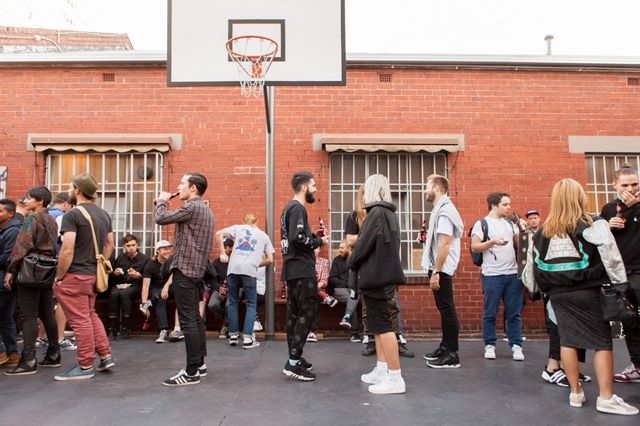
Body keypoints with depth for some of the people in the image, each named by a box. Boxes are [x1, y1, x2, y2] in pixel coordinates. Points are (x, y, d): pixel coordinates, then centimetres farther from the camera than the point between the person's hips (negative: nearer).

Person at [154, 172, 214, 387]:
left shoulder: (192, 207, -14)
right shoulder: (205, 210, 19)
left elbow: (160, 218, -13)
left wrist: (161, 201, 3)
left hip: (185, 270, -10)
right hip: (196, 270, 10)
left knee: (188, 321, -8)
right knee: (195, 318, 14)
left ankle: (191, 372, -5)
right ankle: (199, 364, 22)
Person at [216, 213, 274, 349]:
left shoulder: (239, 227, 21)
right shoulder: (264, 236, 22)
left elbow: (218, 234, 10)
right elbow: (270, 260, 16)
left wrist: (223, 253, 15)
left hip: (233, 268, 1)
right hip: (249, 270, -1)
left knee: (233, 302, 14)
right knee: (251, 304, 6)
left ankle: (233, 336, 15)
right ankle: (247, 339, -2)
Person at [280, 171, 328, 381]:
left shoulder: (290, 207, 18)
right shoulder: (297, 208, -13)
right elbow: (298, 238, -24)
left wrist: (315, 237, 6)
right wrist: (319, 242, -10)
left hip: (293, 269, 10)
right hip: (301, 269, -10)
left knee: (295, 313, 12)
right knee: (307, 313, -8)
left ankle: (294, 357, 18)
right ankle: (293, 363, -7)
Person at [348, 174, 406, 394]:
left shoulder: (377, 213, -15)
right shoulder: (390, 214, 14)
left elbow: (363, 245, -16)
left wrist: (351, 262, 2)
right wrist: (358, 264, 15)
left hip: (375, 276, -10)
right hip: (385, 275, 10)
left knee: (382, 325, -6)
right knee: (378, 324, 16)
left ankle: (395, 378, -2)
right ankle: (381, 370, 24)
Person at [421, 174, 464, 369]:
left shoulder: (444, 210, -16)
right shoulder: (440, 209, 15)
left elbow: (445, 244, -22)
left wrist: (436, 272, -22)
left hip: (442, 269, -10)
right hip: (439, 268, 10)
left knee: (447, 309, -4)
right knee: (444, 309, 15)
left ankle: (452, 355, 2)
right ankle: (445, 347, 25)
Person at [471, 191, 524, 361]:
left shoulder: (509, 223, 15)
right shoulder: (482, 223, -3)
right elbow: (474, 247, -9)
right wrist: (492, 241, -20)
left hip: (513, 273, 5)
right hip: (492, 275, -5)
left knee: (514, 313, 6)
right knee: (490, 313, 3)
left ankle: (516, 346, 13)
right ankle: (490, 345, 13)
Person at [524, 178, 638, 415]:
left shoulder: (544, 231, 5)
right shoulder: (592, 225, -7)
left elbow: (532, 263, 9)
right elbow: (611, 257, -11)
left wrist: (534, 288, 20)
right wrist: (620, 284, -2)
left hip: (558, 294, 4)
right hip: (587, 292, -4)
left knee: (568, 340, 10)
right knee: (602, 342, 4)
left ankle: (575, 393, 17)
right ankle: (606, 398, 5)